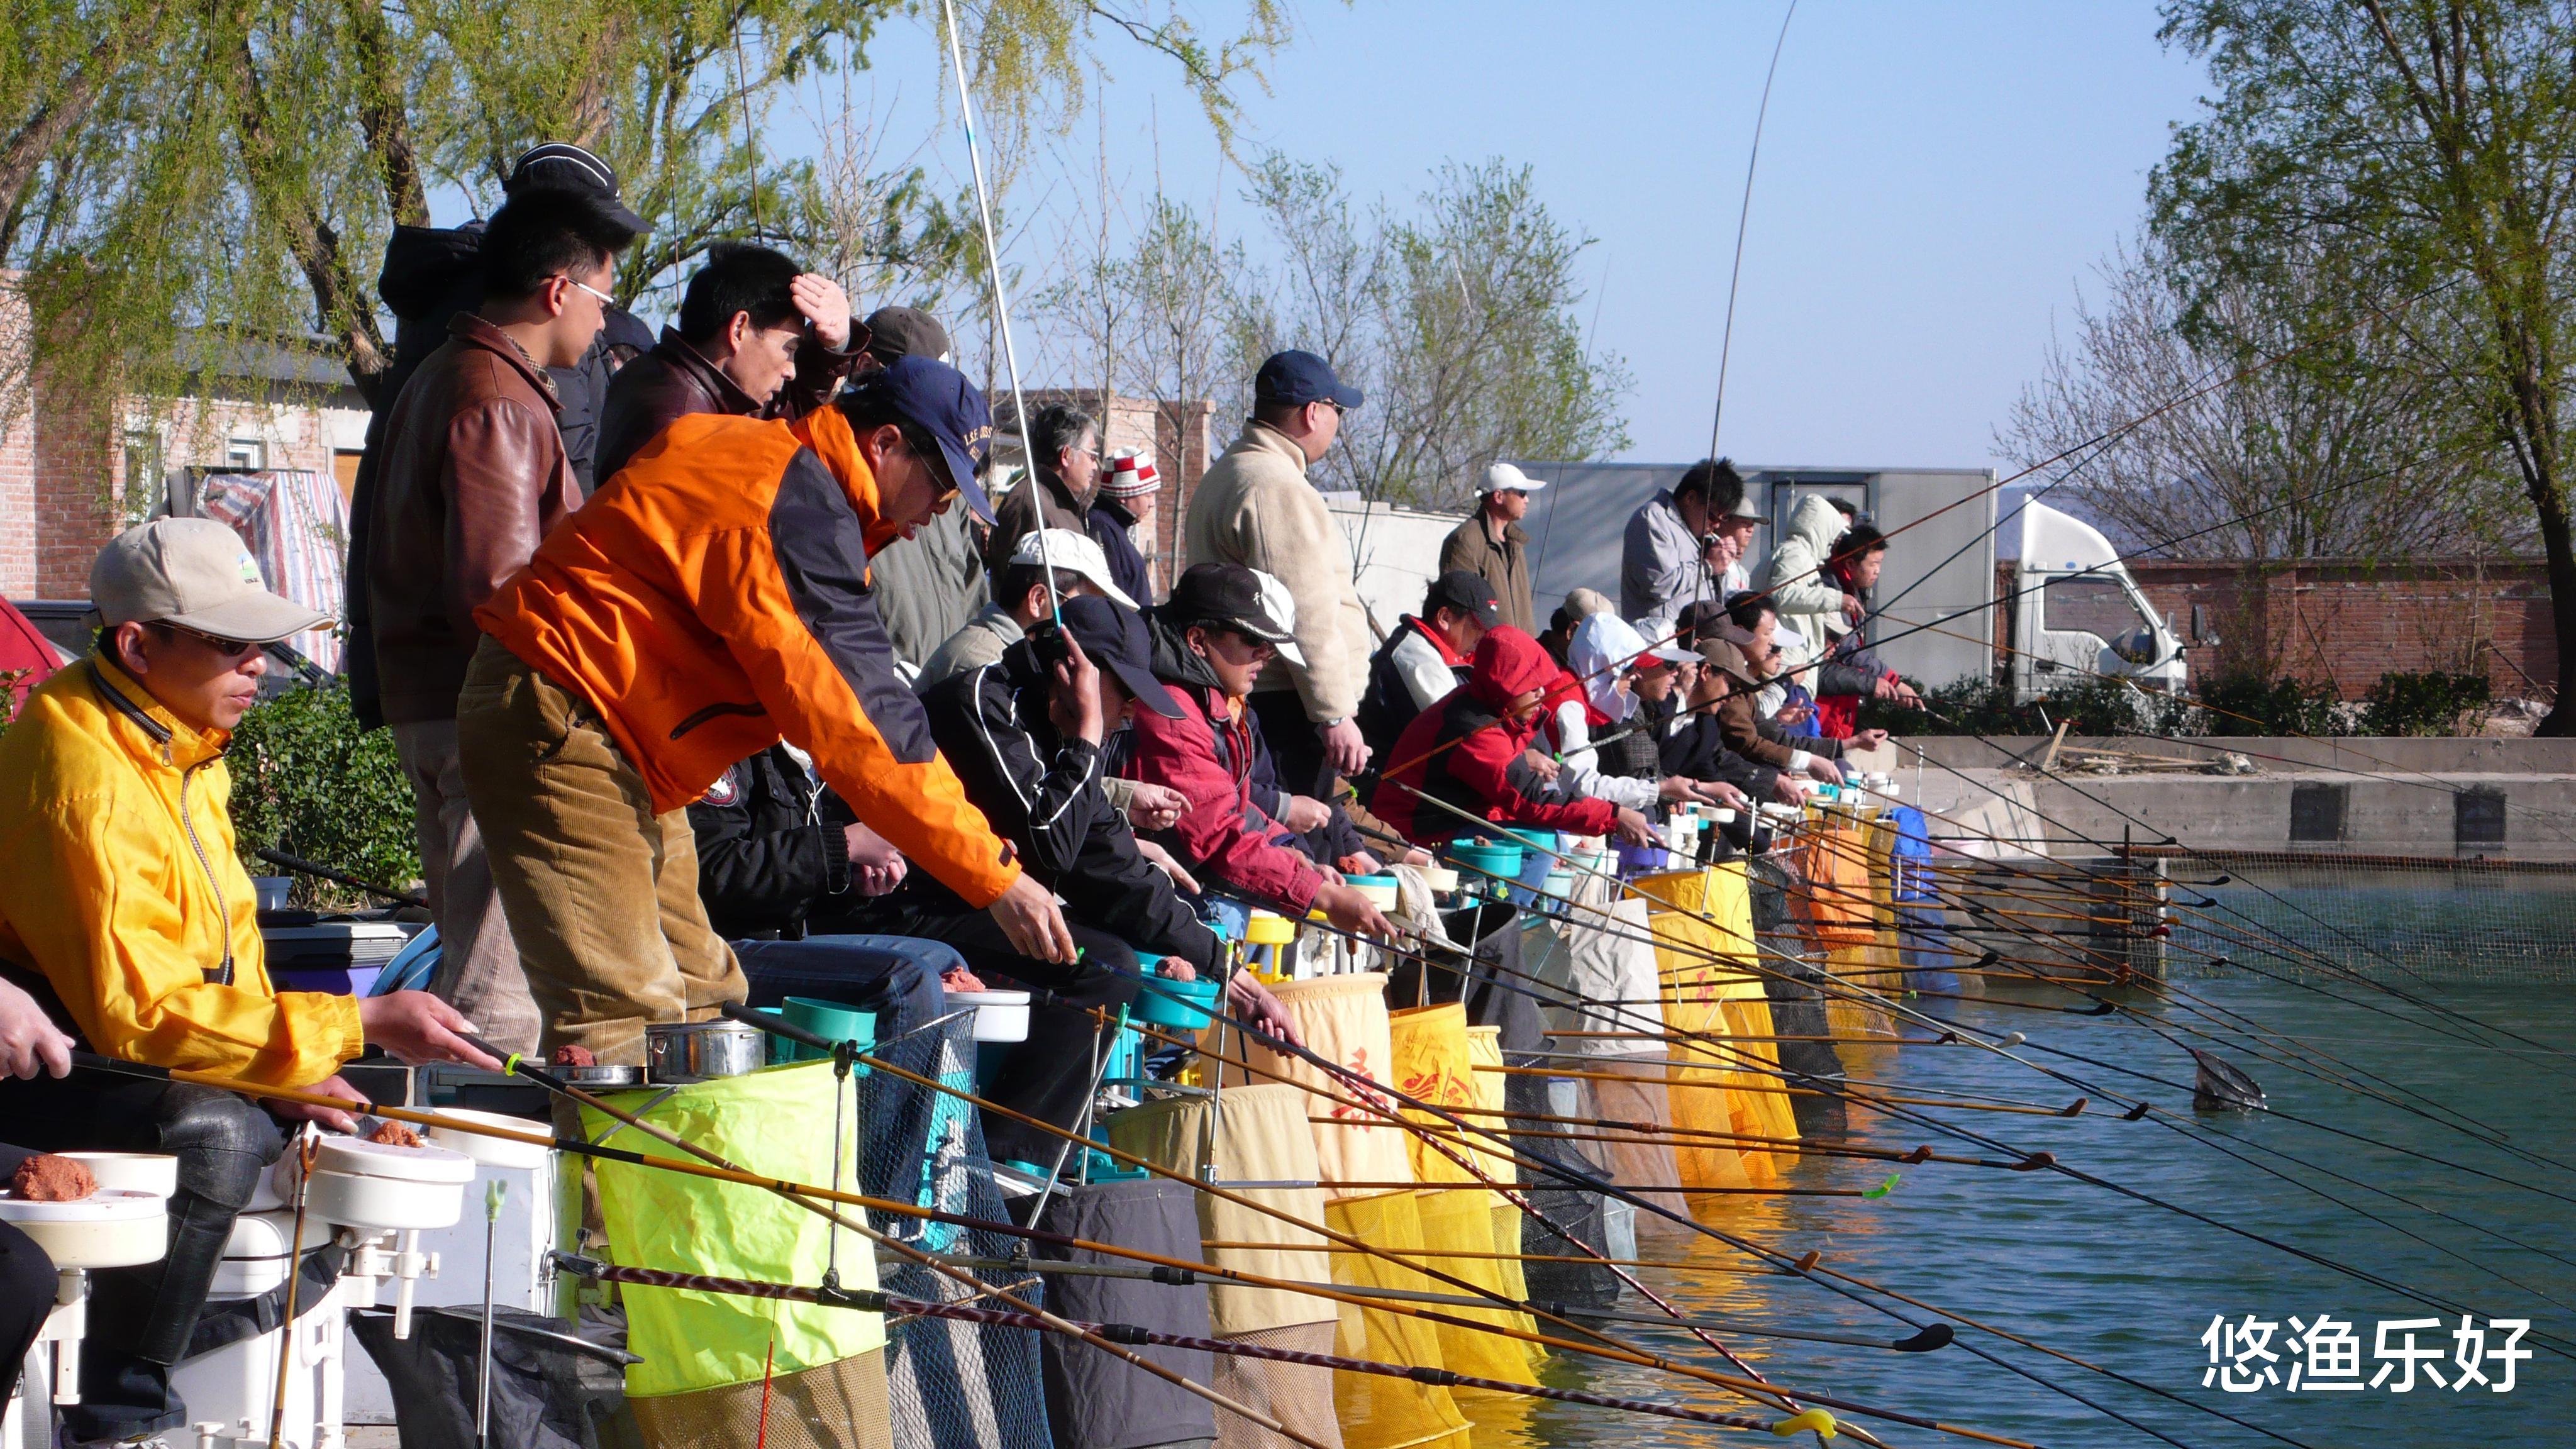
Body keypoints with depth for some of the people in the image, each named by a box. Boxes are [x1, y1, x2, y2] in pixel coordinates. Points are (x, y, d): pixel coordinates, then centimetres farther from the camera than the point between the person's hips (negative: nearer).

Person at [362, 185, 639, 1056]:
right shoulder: (498, 403, -16)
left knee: (467, 952, 16)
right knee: (499, 986, -10)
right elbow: (498, 591, -21)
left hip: (425, 705, 11)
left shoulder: (441, 381, 19)